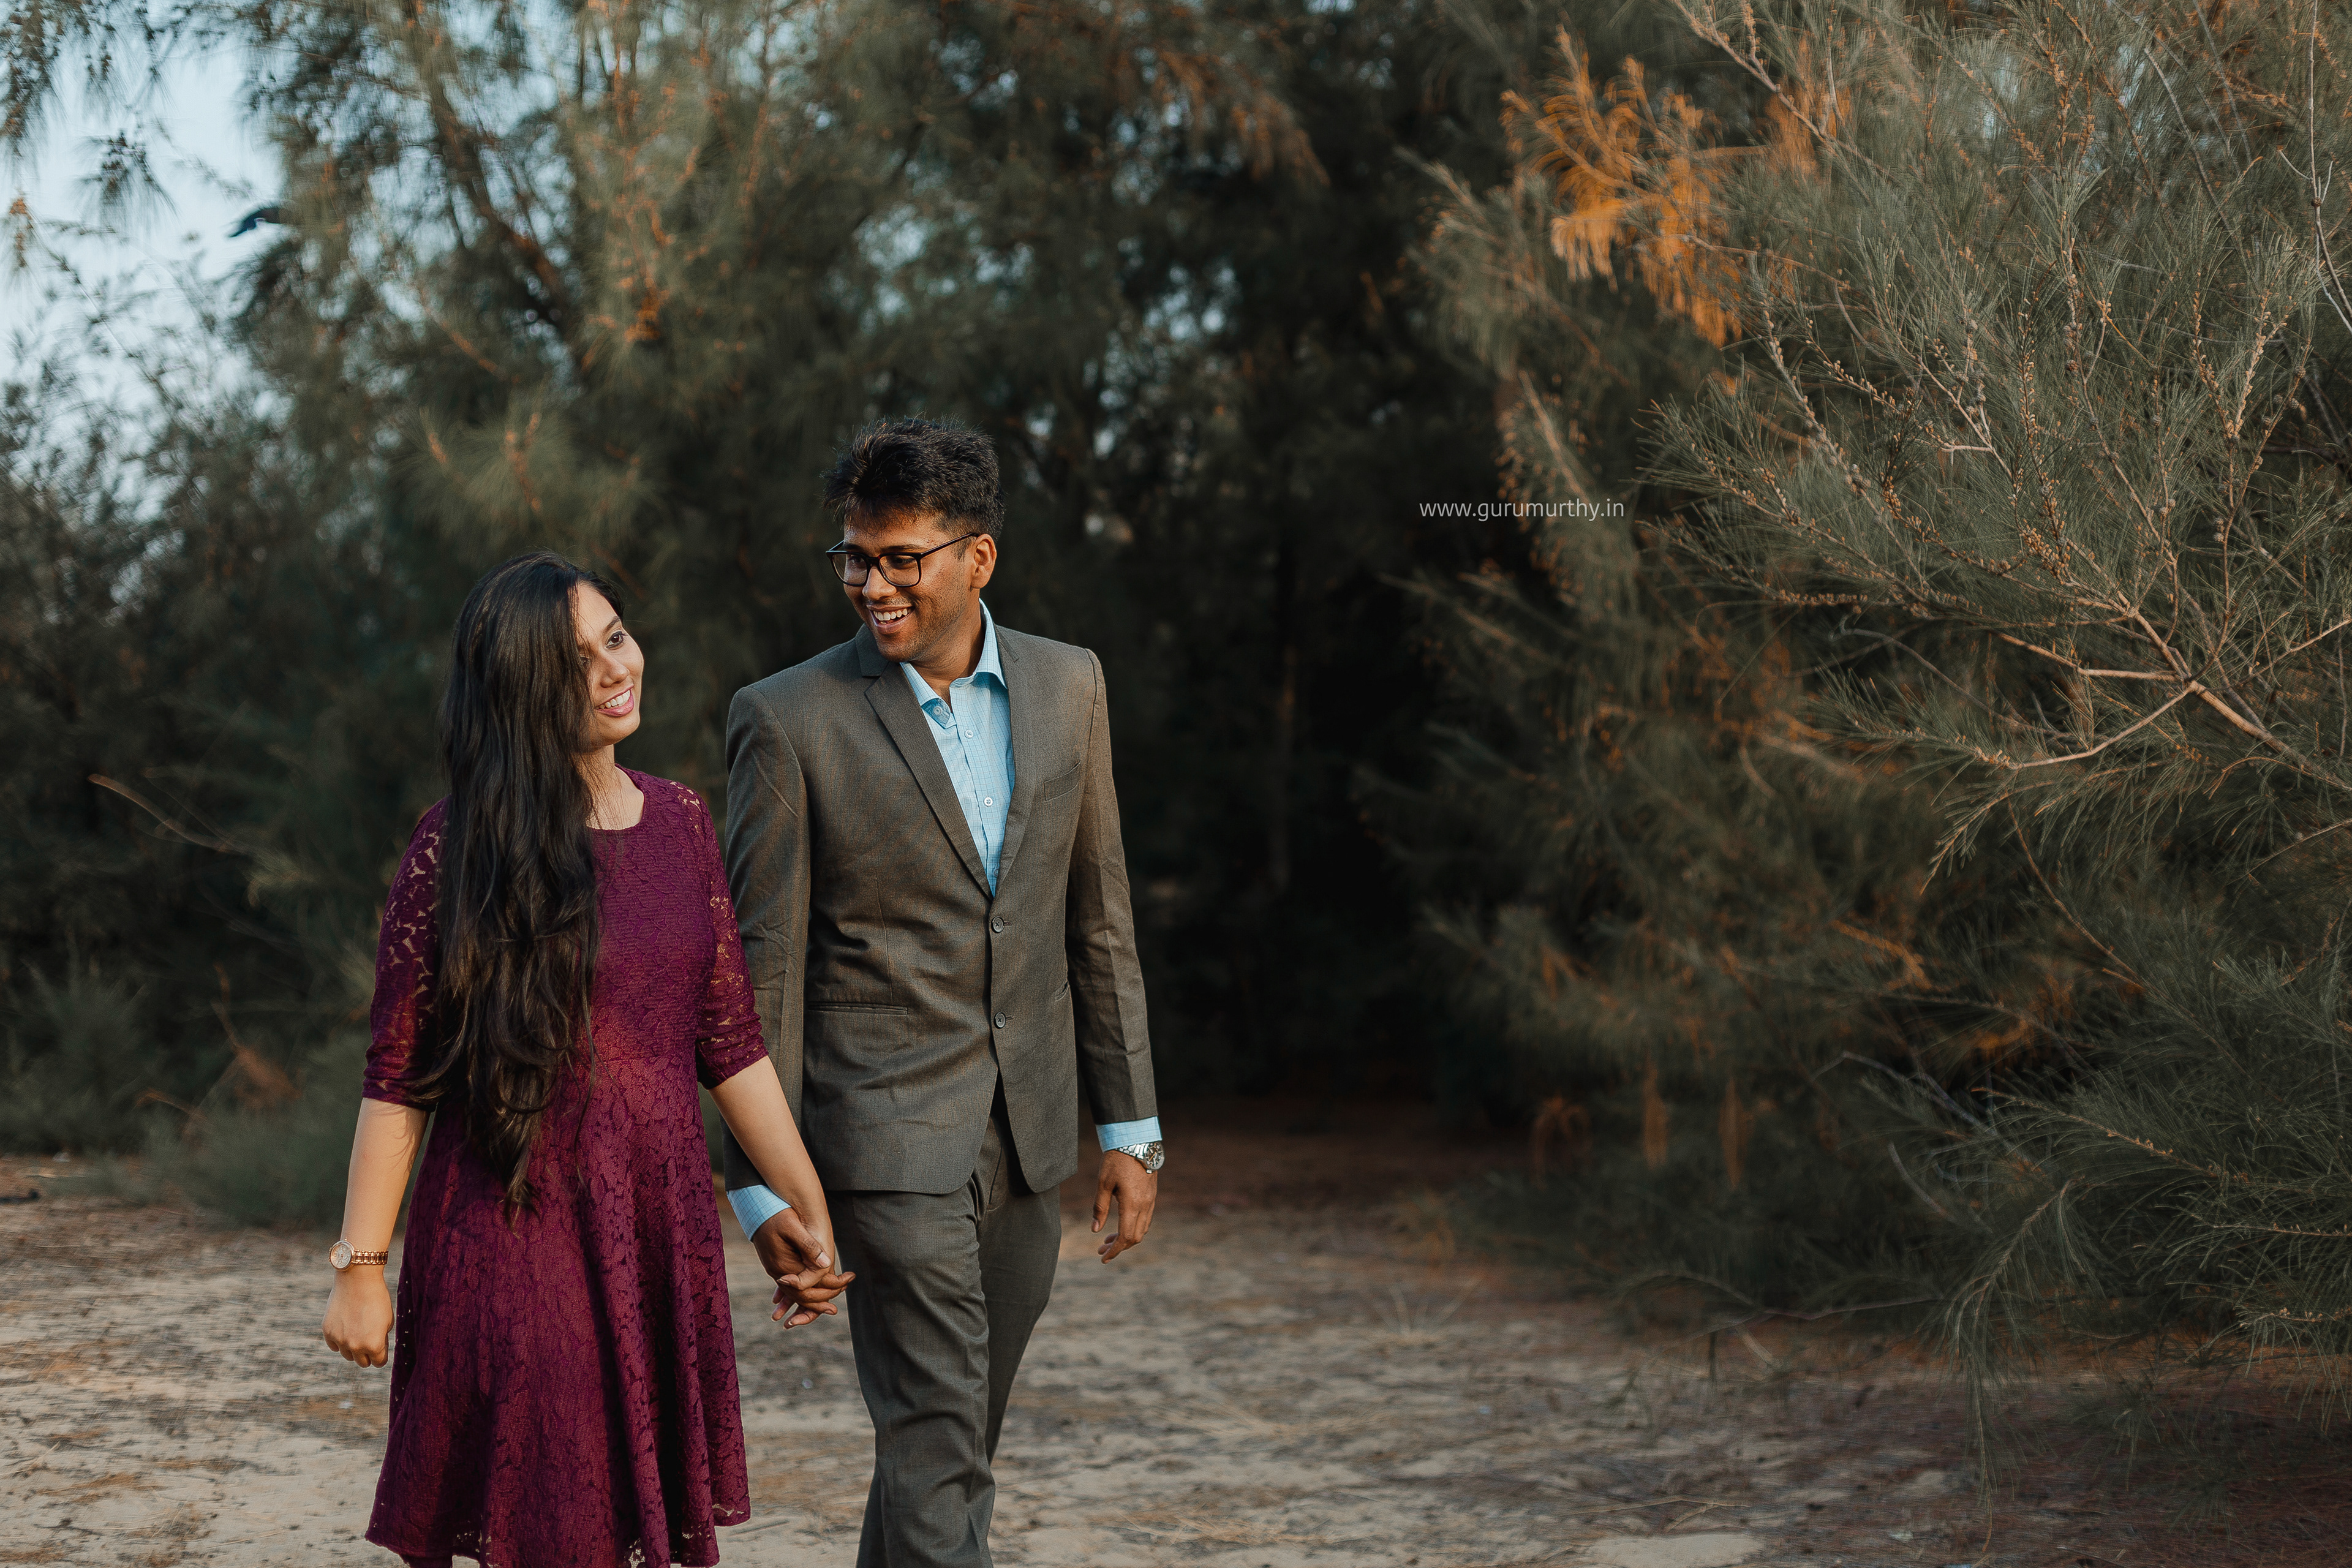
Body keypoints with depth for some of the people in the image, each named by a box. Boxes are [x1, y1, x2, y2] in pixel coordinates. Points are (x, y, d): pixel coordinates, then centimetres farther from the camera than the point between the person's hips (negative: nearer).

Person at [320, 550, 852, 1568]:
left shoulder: (679, 822, 8)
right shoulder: (459, 849, -6)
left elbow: (730, 1041, 12)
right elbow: (397, 1074, -6)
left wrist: (805, 1205, 12)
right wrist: (360, 1264, -9)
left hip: (660, 1232, 4)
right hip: (513, 1231, -4)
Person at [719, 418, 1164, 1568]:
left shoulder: (1066, 684, 5)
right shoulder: (788, 721, -8)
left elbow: (1097, 920, 10)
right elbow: (761, 965, -6)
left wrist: (1129, 1128, 9)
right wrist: (762, 1182, -8)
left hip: (1023, 1132, 5)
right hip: (885, 1138, -5)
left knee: (956, 1446, 13)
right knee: (934, 1449, -9)